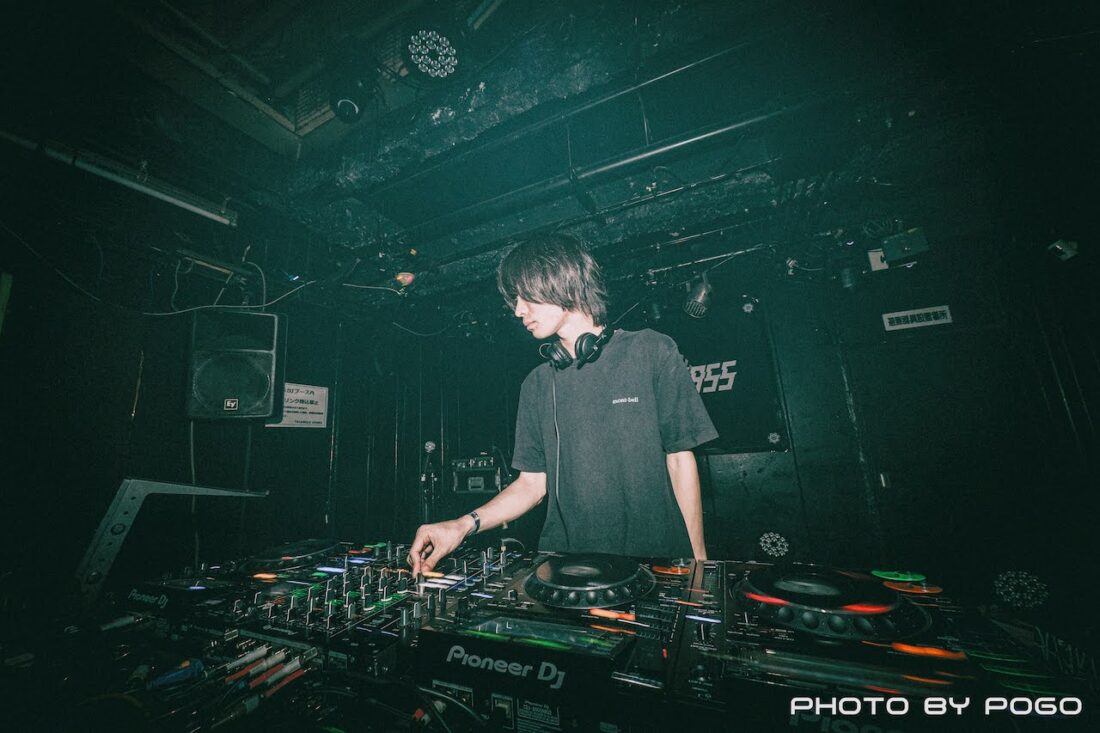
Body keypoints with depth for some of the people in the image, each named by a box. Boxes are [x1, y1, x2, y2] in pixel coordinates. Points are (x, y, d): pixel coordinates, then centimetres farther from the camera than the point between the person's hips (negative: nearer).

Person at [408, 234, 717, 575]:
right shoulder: (537, 384, 9)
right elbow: (532, 483, 9)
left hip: (654, 557, -2)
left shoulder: (652, 352, -1)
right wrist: (465, 525, -4)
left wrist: (698, 560, -2)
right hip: (565, 565, 3)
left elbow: (680, 459, 1)